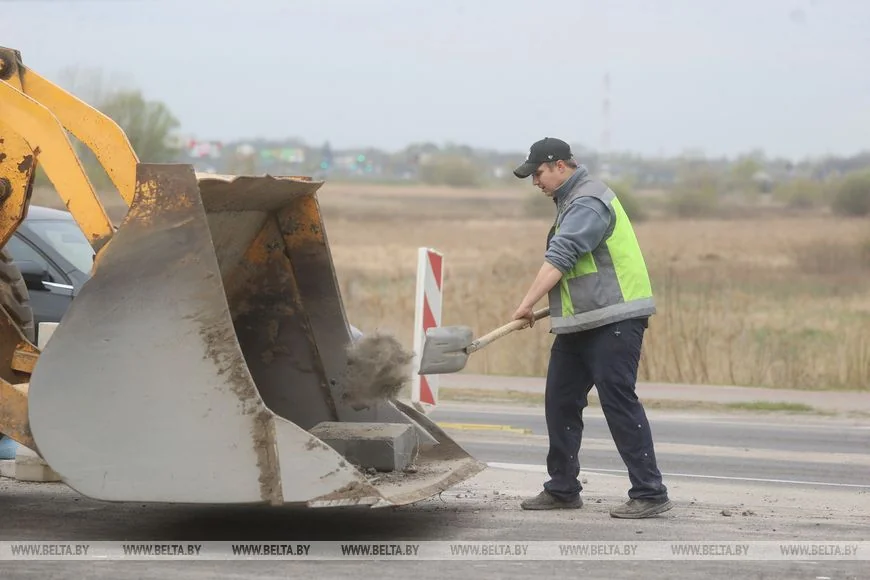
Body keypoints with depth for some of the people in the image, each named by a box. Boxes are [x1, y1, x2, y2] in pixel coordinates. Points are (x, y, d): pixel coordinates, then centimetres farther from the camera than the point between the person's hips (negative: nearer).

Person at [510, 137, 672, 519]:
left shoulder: (588, 202, -15)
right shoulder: (571, 201, 19)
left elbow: (559, 258, -23)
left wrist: (528, 304, -25)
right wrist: (554, 306, 16)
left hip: (614, 322, -11)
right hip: (579, 324, 11)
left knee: (618, 402, -12)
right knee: (561, 402, 10)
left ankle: (650, 494, -9)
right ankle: (562, 490, 18)